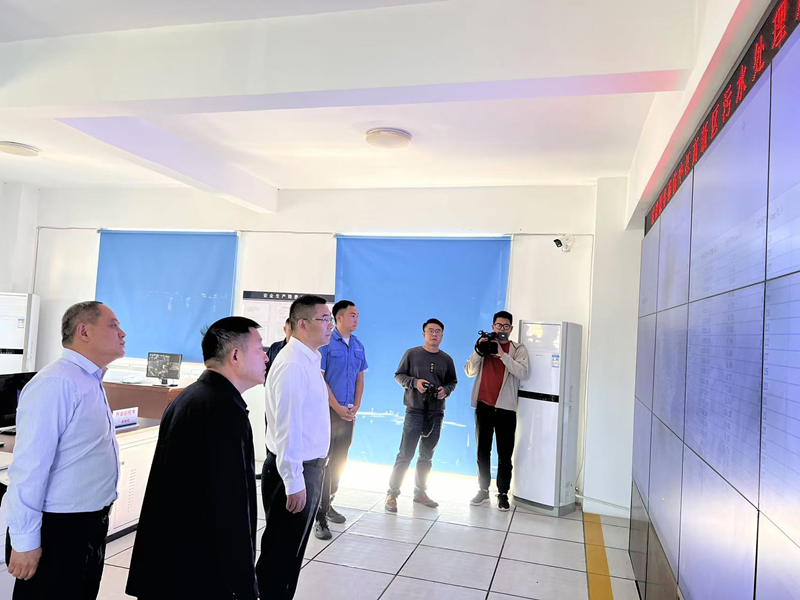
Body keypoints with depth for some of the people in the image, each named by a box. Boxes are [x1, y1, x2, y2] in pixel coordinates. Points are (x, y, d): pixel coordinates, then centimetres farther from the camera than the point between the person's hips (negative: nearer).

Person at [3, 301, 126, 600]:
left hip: (91, 524, 9)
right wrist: (25, 540, -20)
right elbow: (29, 467, -24)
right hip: (57, 530, -9)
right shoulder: (57, 383, -22)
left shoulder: (91, 382, 8)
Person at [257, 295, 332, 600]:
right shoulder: (293, 365, -22)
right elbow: (286, 428, -24)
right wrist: (294, 482, -22)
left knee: (293, 549, 22)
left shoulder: (310, 360, 7)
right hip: (294, 471, -9)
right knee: (280, 551, 8)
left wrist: (313, 470, 12)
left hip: (310, 467, 9)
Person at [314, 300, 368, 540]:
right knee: (324, 463, -4)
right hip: (328, 411, -6)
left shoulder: (358, 346, 10)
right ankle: (320, 517, 2)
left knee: (339, 462, 14)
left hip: (349, 413, 6)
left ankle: (328, 504, 29)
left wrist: (356, 405, 2)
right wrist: (338, 408, -14)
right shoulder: (325, 342, -10)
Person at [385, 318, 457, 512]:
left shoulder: (446, 359, 8)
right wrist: (414, 382, -16)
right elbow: (398, 375, 1)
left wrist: (446, 390, -8)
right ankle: (392, 493, 5)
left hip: (436, 413, 4)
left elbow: (453, 382, 14)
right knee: (405, 455, -5)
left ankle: (420, 492, 26)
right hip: (415, 410, -4)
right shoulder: (412, 354, -1)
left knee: (427, 456, 13)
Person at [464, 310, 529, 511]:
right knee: (482, 451, 11)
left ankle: (503, 493, 14)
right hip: (483, 406, 2)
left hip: (505, 408, -2)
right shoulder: (483, 346, 9)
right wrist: (478, 351, -13)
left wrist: (503, 354, -20)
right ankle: (483, 489, 22)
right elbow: (469, 372, 0)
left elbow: (522, 373, -14)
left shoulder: (518, 349, 2)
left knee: (505, 455, 3)